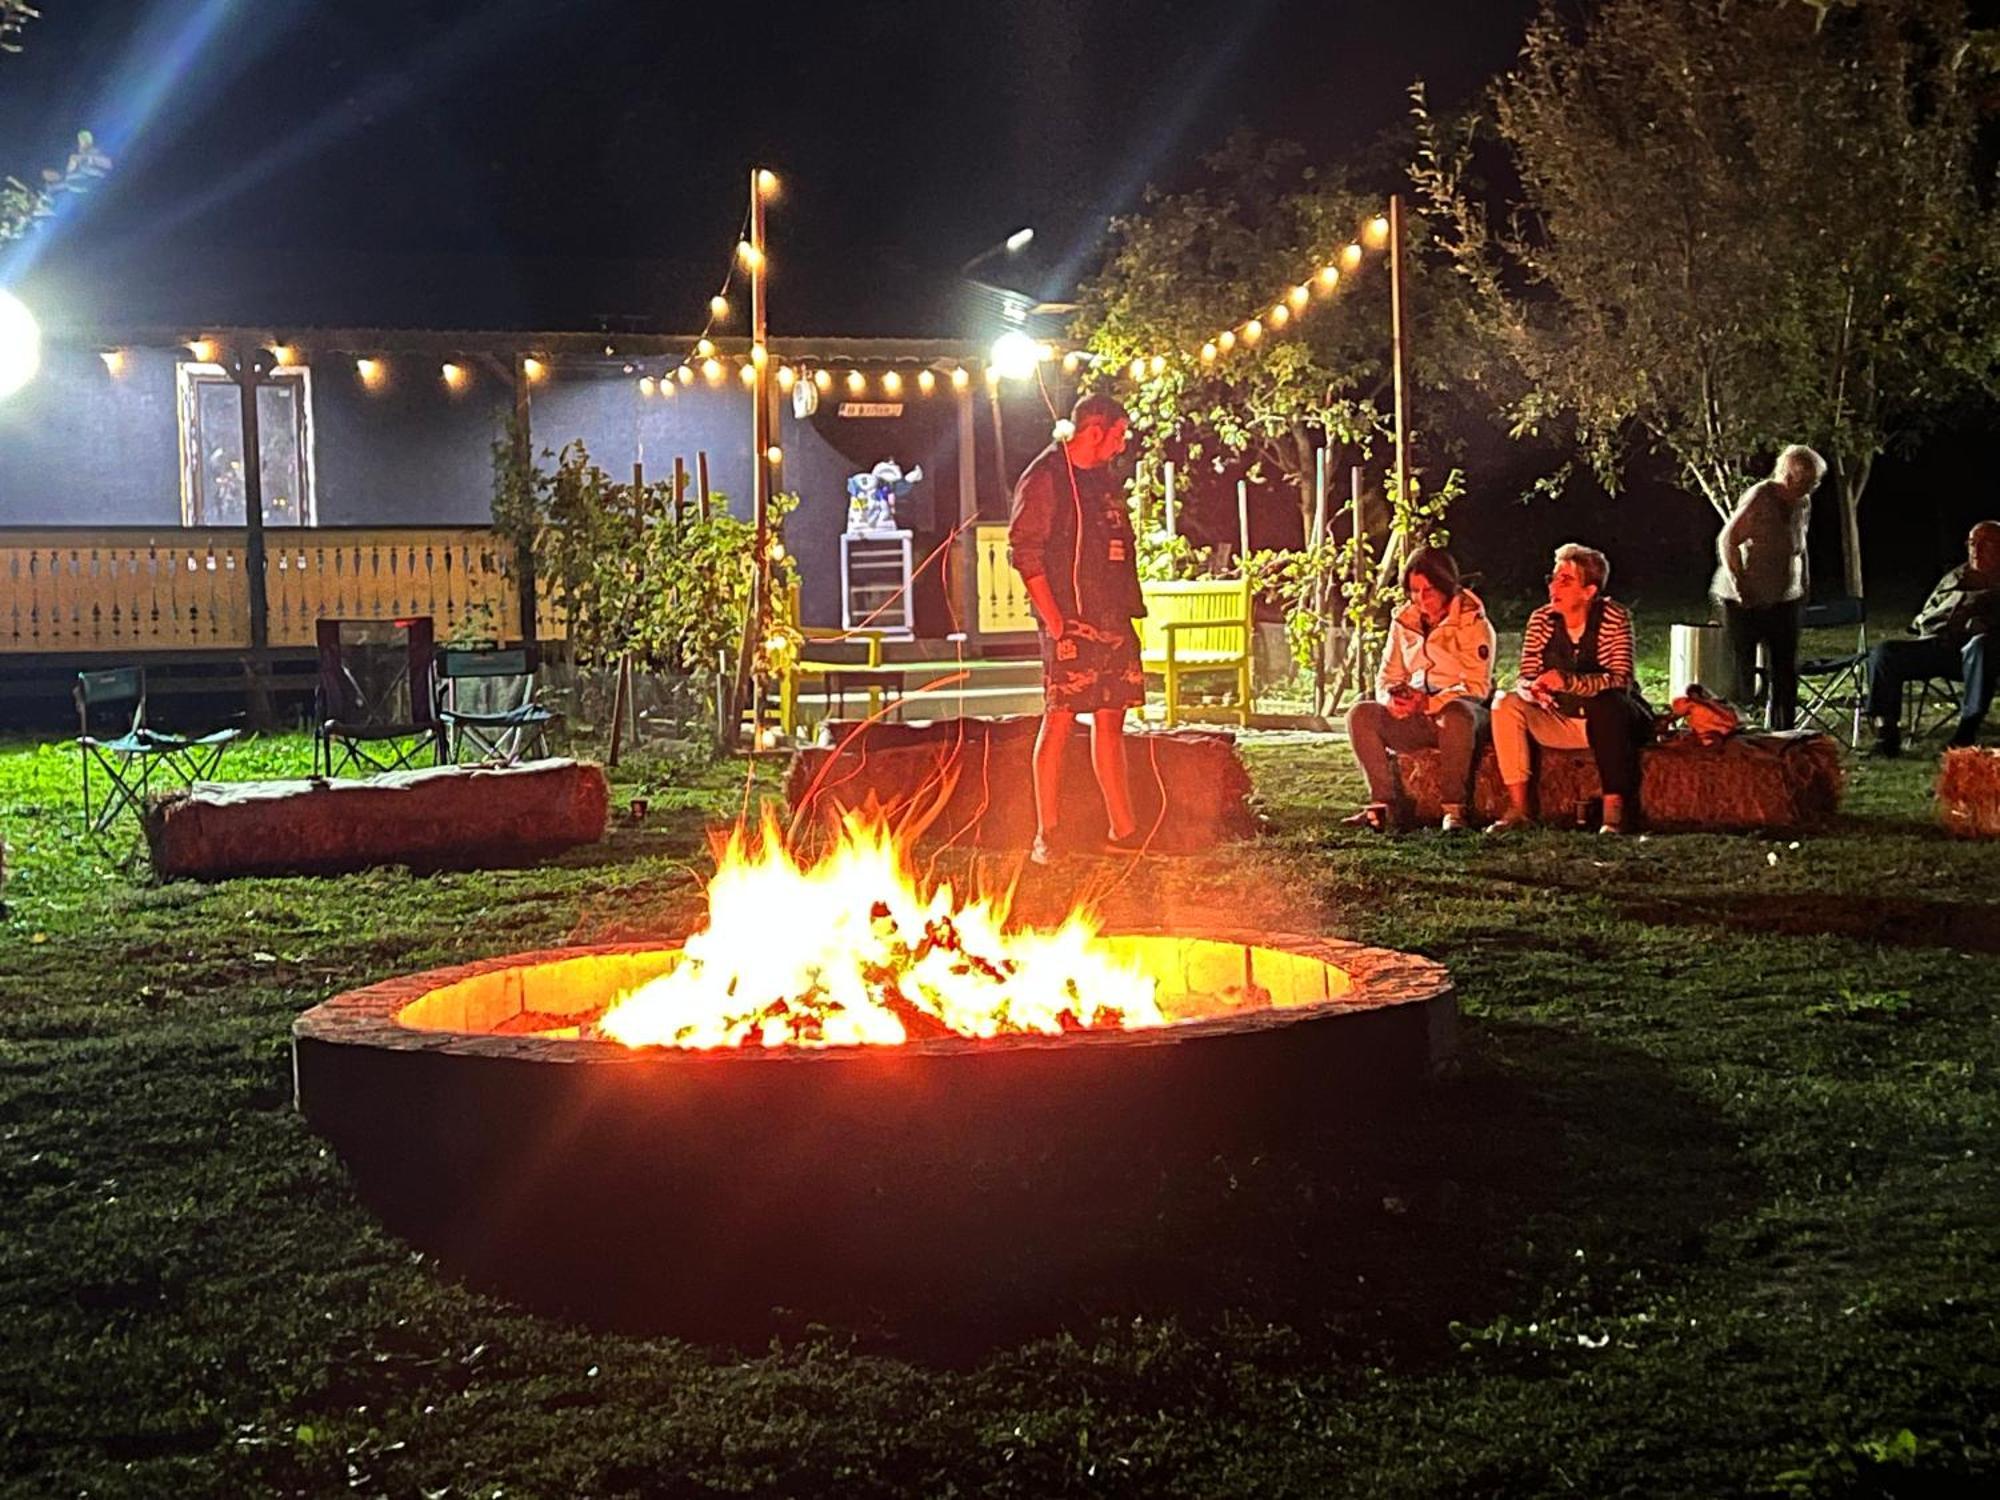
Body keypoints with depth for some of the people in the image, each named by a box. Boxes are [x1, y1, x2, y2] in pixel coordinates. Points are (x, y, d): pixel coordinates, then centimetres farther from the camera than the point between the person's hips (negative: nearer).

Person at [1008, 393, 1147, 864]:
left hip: (1112, 622, 8)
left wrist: (1128, 608, 15)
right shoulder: (1045, 478, -7)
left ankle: (1124, 829, 13)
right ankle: (1046, 835, -4)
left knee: (1110, 720, 9)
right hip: (1072, 624, -8)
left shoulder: (1104, 479, 18)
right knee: (1060, 720, -8)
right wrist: (1052, 618, -16)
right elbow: (1024, 552, -12)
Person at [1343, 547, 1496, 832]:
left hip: (1461, 712, -5)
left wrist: (1428, 703, -27)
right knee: (1361, 714, -20)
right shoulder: (1404, 622, 11)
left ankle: (1454, 809, -35)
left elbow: (1477, 686, -13)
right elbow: (1387, 677, 12)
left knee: (1456, 714, -41)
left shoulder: (1473, 623, -5)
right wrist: (1391, 698, -14)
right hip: (1416, 720, 5)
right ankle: (1383, 803, -24)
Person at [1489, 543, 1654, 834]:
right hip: (1560, 721, 4)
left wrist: (1569, 682, -42)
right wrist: (1531, 689, -31)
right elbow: (1525, 678, -5)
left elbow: (1621, 680, -25)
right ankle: (1517, 807, -22)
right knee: (1507, 704, -19)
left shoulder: (1614, 618, -14)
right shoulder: (1541, 620, -3)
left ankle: (1615, 808, -34)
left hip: (1610, 721, -4)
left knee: (1604, 704, -37)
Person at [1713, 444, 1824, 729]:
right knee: (1740, 675, -5)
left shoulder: (1803, 503, 7)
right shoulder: (1760, 498, -15)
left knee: (1786, 675, 6)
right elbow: (1727, 541, -14)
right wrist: (1739, 586, -17)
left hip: (1785, 599, 7)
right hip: (1746, 601, -7)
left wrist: (1803, 589, 14)